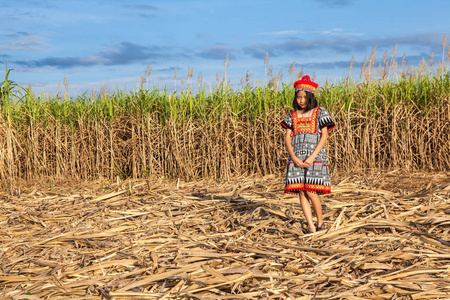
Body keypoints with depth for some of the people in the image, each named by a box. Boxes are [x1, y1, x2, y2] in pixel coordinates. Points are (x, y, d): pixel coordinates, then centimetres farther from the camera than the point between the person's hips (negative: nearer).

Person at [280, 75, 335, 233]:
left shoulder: (319, 112, 4)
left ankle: (320, 221, 11)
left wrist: (312, 157, -12)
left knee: (311, 191, -11)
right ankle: (311, 226, 1)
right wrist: (294, 157, -9)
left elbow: (324, 136, -2)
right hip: (296, 158, 3)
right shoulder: (292, 115, 12)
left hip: (315, 156, -3)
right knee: (301, 192, -4)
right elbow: (287, 138, 6)